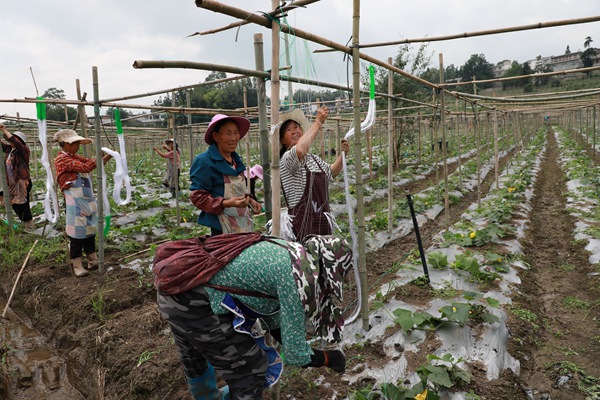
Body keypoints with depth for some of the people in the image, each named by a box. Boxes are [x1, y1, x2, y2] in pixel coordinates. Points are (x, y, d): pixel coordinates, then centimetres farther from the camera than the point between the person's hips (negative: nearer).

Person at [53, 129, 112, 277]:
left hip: (87, 200, 9)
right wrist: (101, 156, -21)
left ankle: (93, 260, 24)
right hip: (76, 202, -9)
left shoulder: (75, 157, 14)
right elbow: (85, 167, -23)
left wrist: (108, 156, -3)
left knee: (90, 230, 14)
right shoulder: (62, 159, -12)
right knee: (77, 233, -2)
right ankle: (77, 265, 8)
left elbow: (93, 162, 14)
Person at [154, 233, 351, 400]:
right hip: (195, 304, -10)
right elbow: (294, 354, -9)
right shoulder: (296, 277, -16)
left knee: (195, 356, 35)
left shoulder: (290, 251, 9)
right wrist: (328, 358, 8)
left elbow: (271, 311, 20)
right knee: (249, 369, 9)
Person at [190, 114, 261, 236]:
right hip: (222, 228, -7)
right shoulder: (204, 161, -13)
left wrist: (249, 200, 5)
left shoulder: (236, 160, 11)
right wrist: (226, 203, -27)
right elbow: (197, 196, -15)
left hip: (243, 224, 7)